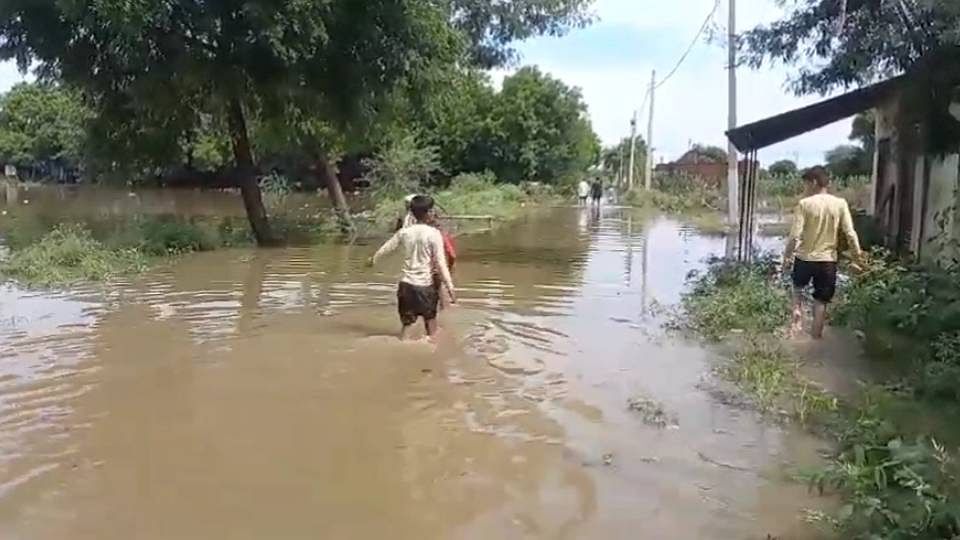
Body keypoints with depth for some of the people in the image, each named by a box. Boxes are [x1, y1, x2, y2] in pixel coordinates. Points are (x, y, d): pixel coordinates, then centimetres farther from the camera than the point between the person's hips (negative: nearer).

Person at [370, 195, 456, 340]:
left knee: (407, 324, 10)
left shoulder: (404, 232, 1)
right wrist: (450, 288, -10)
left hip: (406, 284, 3)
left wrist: (373, 259, 35)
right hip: (425, 285, -3)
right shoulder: (433, 234, -10)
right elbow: (441, 263, -13)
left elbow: (386, 248, 15)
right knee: (430, 319, 16)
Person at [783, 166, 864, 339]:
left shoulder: (805, 204, -12)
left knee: (798, 287, 28)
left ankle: (797, 314, 9)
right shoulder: (840, 204, -4)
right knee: (821, 301, 11)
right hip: (828, 259, 1)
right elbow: (850, 234, -7)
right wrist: (858, 257, 3)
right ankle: (816, 335, 16)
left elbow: (795, 236, -15)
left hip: (805, 257, -1)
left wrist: (787, 256, -3)